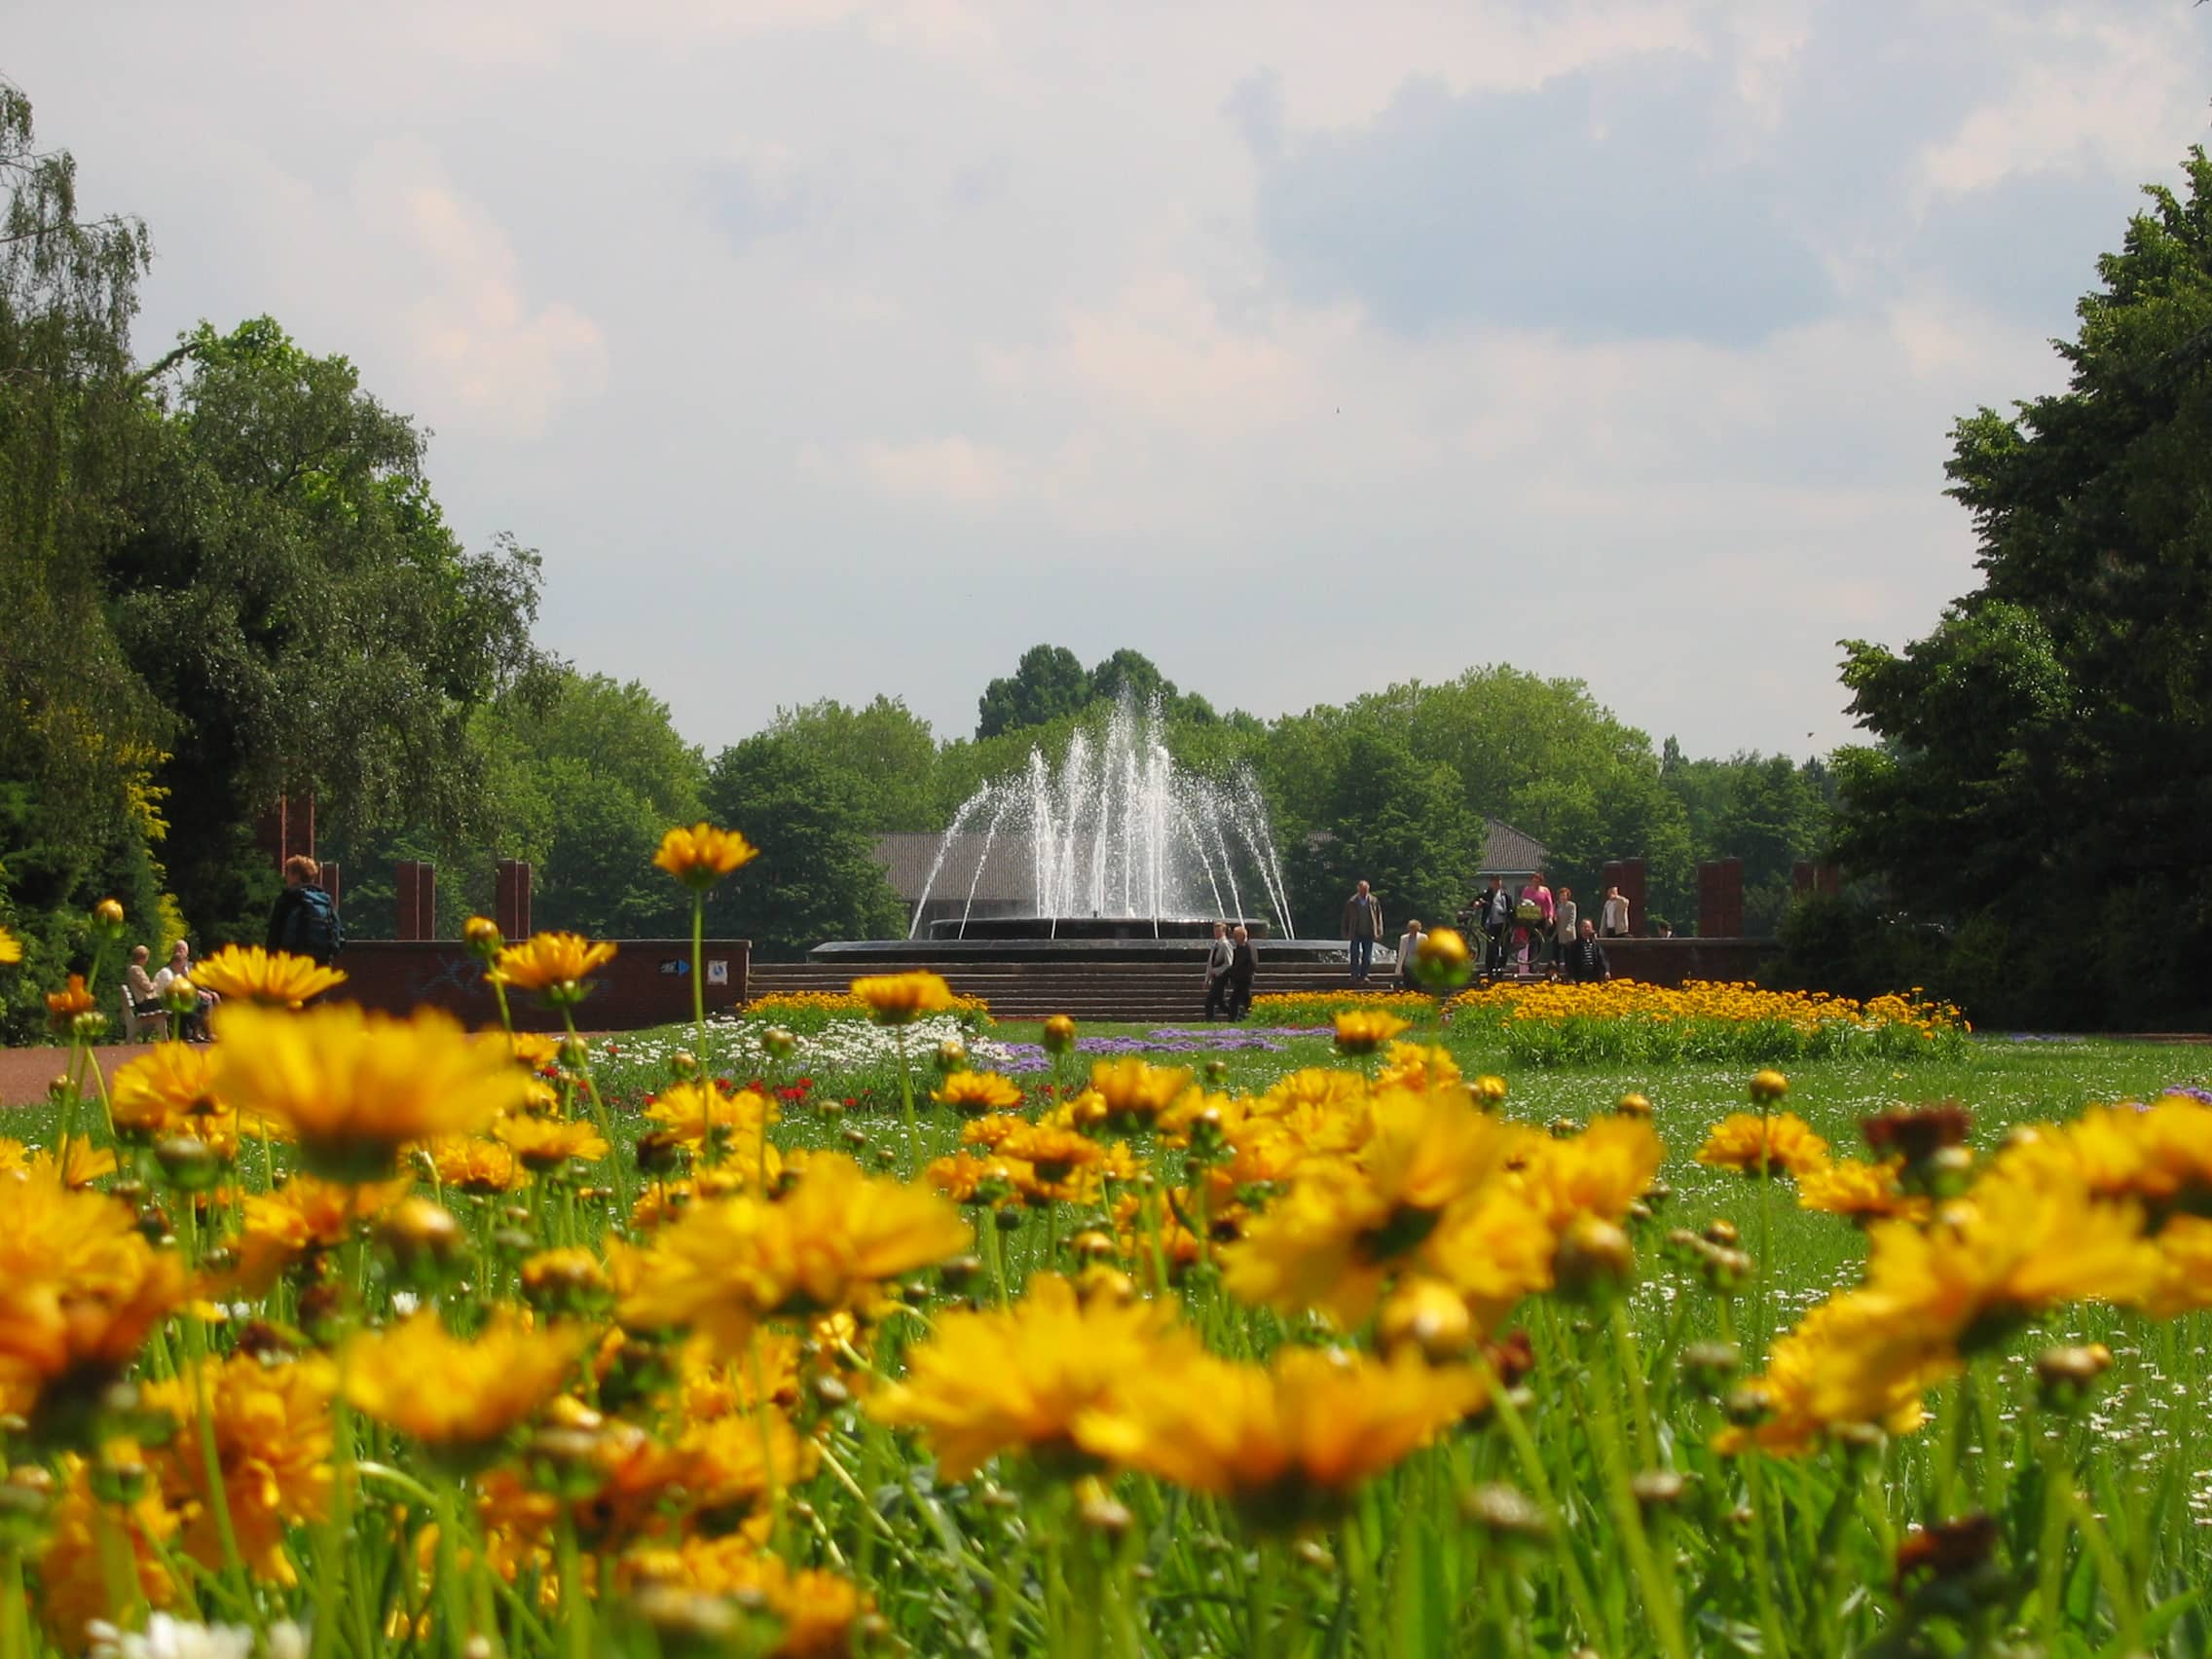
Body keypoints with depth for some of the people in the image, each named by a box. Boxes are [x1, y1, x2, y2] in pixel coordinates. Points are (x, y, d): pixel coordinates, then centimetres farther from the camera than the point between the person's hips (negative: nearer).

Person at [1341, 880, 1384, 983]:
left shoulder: (1374, 901, 1)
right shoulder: (1351, 902, -1)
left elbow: (1379, 916, 6)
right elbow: (1346, 918, 4)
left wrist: (1379, 932, 1)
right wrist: (1346, 933, 2)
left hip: (1368, 933, 1)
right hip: (1356, 933, -1)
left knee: (1367, 957, 5)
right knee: (1355, 956, -1)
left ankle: (1363, 976, 14)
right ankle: (1355, 976, 5)